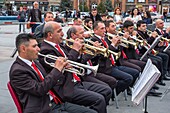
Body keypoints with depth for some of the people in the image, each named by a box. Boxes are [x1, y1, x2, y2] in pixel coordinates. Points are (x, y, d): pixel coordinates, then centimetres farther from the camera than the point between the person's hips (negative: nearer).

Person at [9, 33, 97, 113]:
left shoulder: (34, 62, 13)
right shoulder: (17, 70, -12)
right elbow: (39, 90, -21)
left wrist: (61, 69, 3)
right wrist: (57, 69, -16)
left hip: (57, 103, 8)